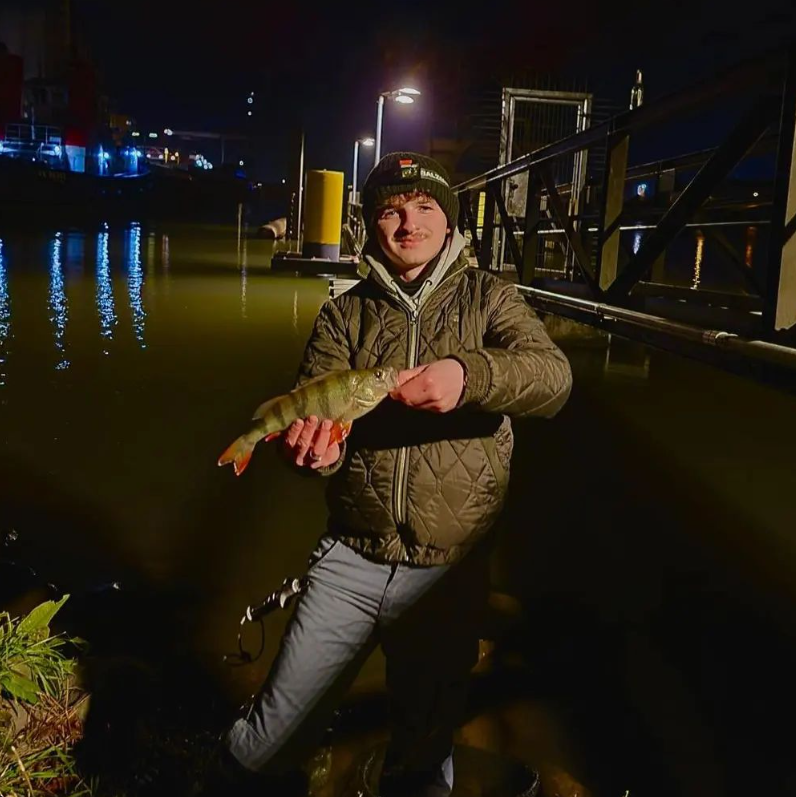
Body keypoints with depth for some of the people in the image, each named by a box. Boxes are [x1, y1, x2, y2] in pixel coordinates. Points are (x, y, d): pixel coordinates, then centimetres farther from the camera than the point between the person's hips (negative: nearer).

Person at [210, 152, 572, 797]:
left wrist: (470, 375, -35)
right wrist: (313, 447, -29)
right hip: (350, 558, 1)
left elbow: (553, 377, -14)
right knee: (269, 739, 8)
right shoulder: (345, 315, 6)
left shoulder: (488, 299, 1)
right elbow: (317, 411, -4)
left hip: (449, 572, -1)